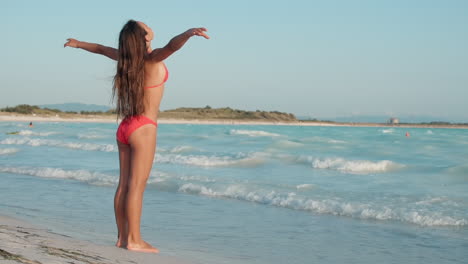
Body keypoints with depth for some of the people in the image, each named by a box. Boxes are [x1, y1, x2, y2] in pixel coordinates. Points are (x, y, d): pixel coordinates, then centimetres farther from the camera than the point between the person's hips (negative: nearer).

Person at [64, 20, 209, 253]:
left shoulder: (128, 56, 7)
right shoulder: (152, 58, -13)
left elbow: (101, 48, 25)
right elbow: (171, 46, -35)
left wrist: (79, 44, 43)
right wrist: (190, 32, -53)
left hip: (125, 128, 8)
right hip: (144, 128, -8)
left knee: (124, 184, 9)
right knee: (137, 185, -7)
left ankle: (122, 237, 14)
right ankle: (134, 240, -7)